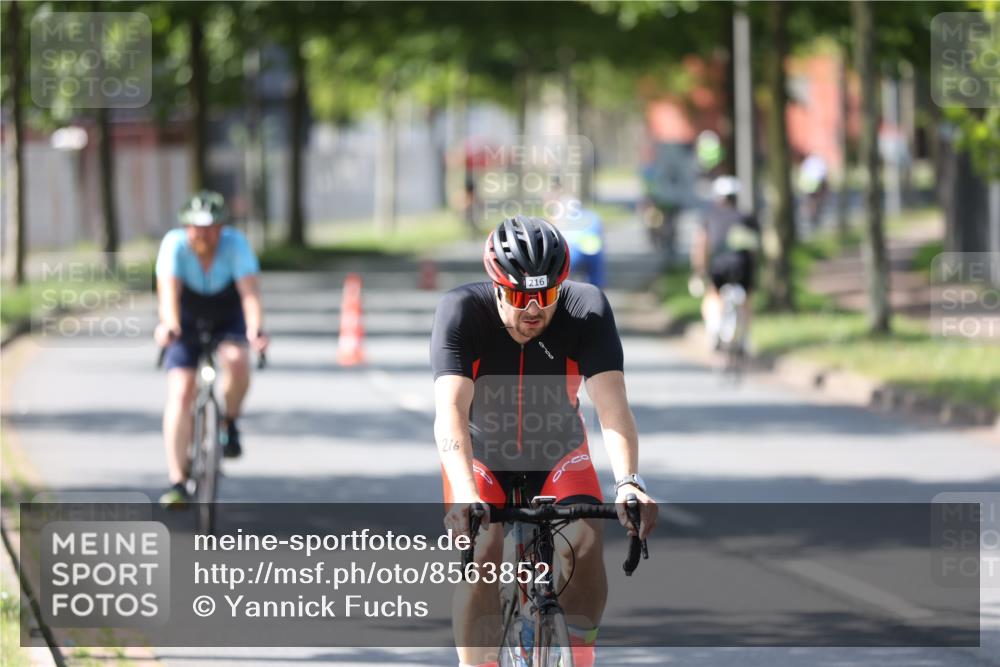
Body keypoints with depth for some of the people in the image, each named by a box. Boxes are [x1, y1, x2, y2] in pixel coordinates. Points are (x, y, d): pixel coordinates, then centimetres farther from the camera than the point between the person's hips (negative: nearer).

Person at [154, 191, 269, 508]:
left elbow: (249, 291, -38)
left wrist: (255, 329, -56)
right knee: (180, 392, -16)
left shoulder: (235, 244, -26)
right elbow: (168, 290, -39)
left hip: (227, 319, 0)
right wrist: (168, 324, -58)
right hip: (187, 322, 0)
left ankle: (229, 424, -2)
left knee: (237, 361, -31)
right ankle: (177, 482, -15)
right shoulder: (174, 245, -25)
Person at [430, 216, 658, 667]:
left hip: (558, 455, 1)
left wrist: (629, 483, -51)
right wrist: (464, 495, -55)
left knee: (585, 542, -26)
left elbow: (612, 405, -33)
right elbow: (450, 410, -39)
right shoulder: (461, 312, -27)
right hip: (482, 457, -1)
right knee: (482, 551, -26)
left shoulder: (586, 309, -24)